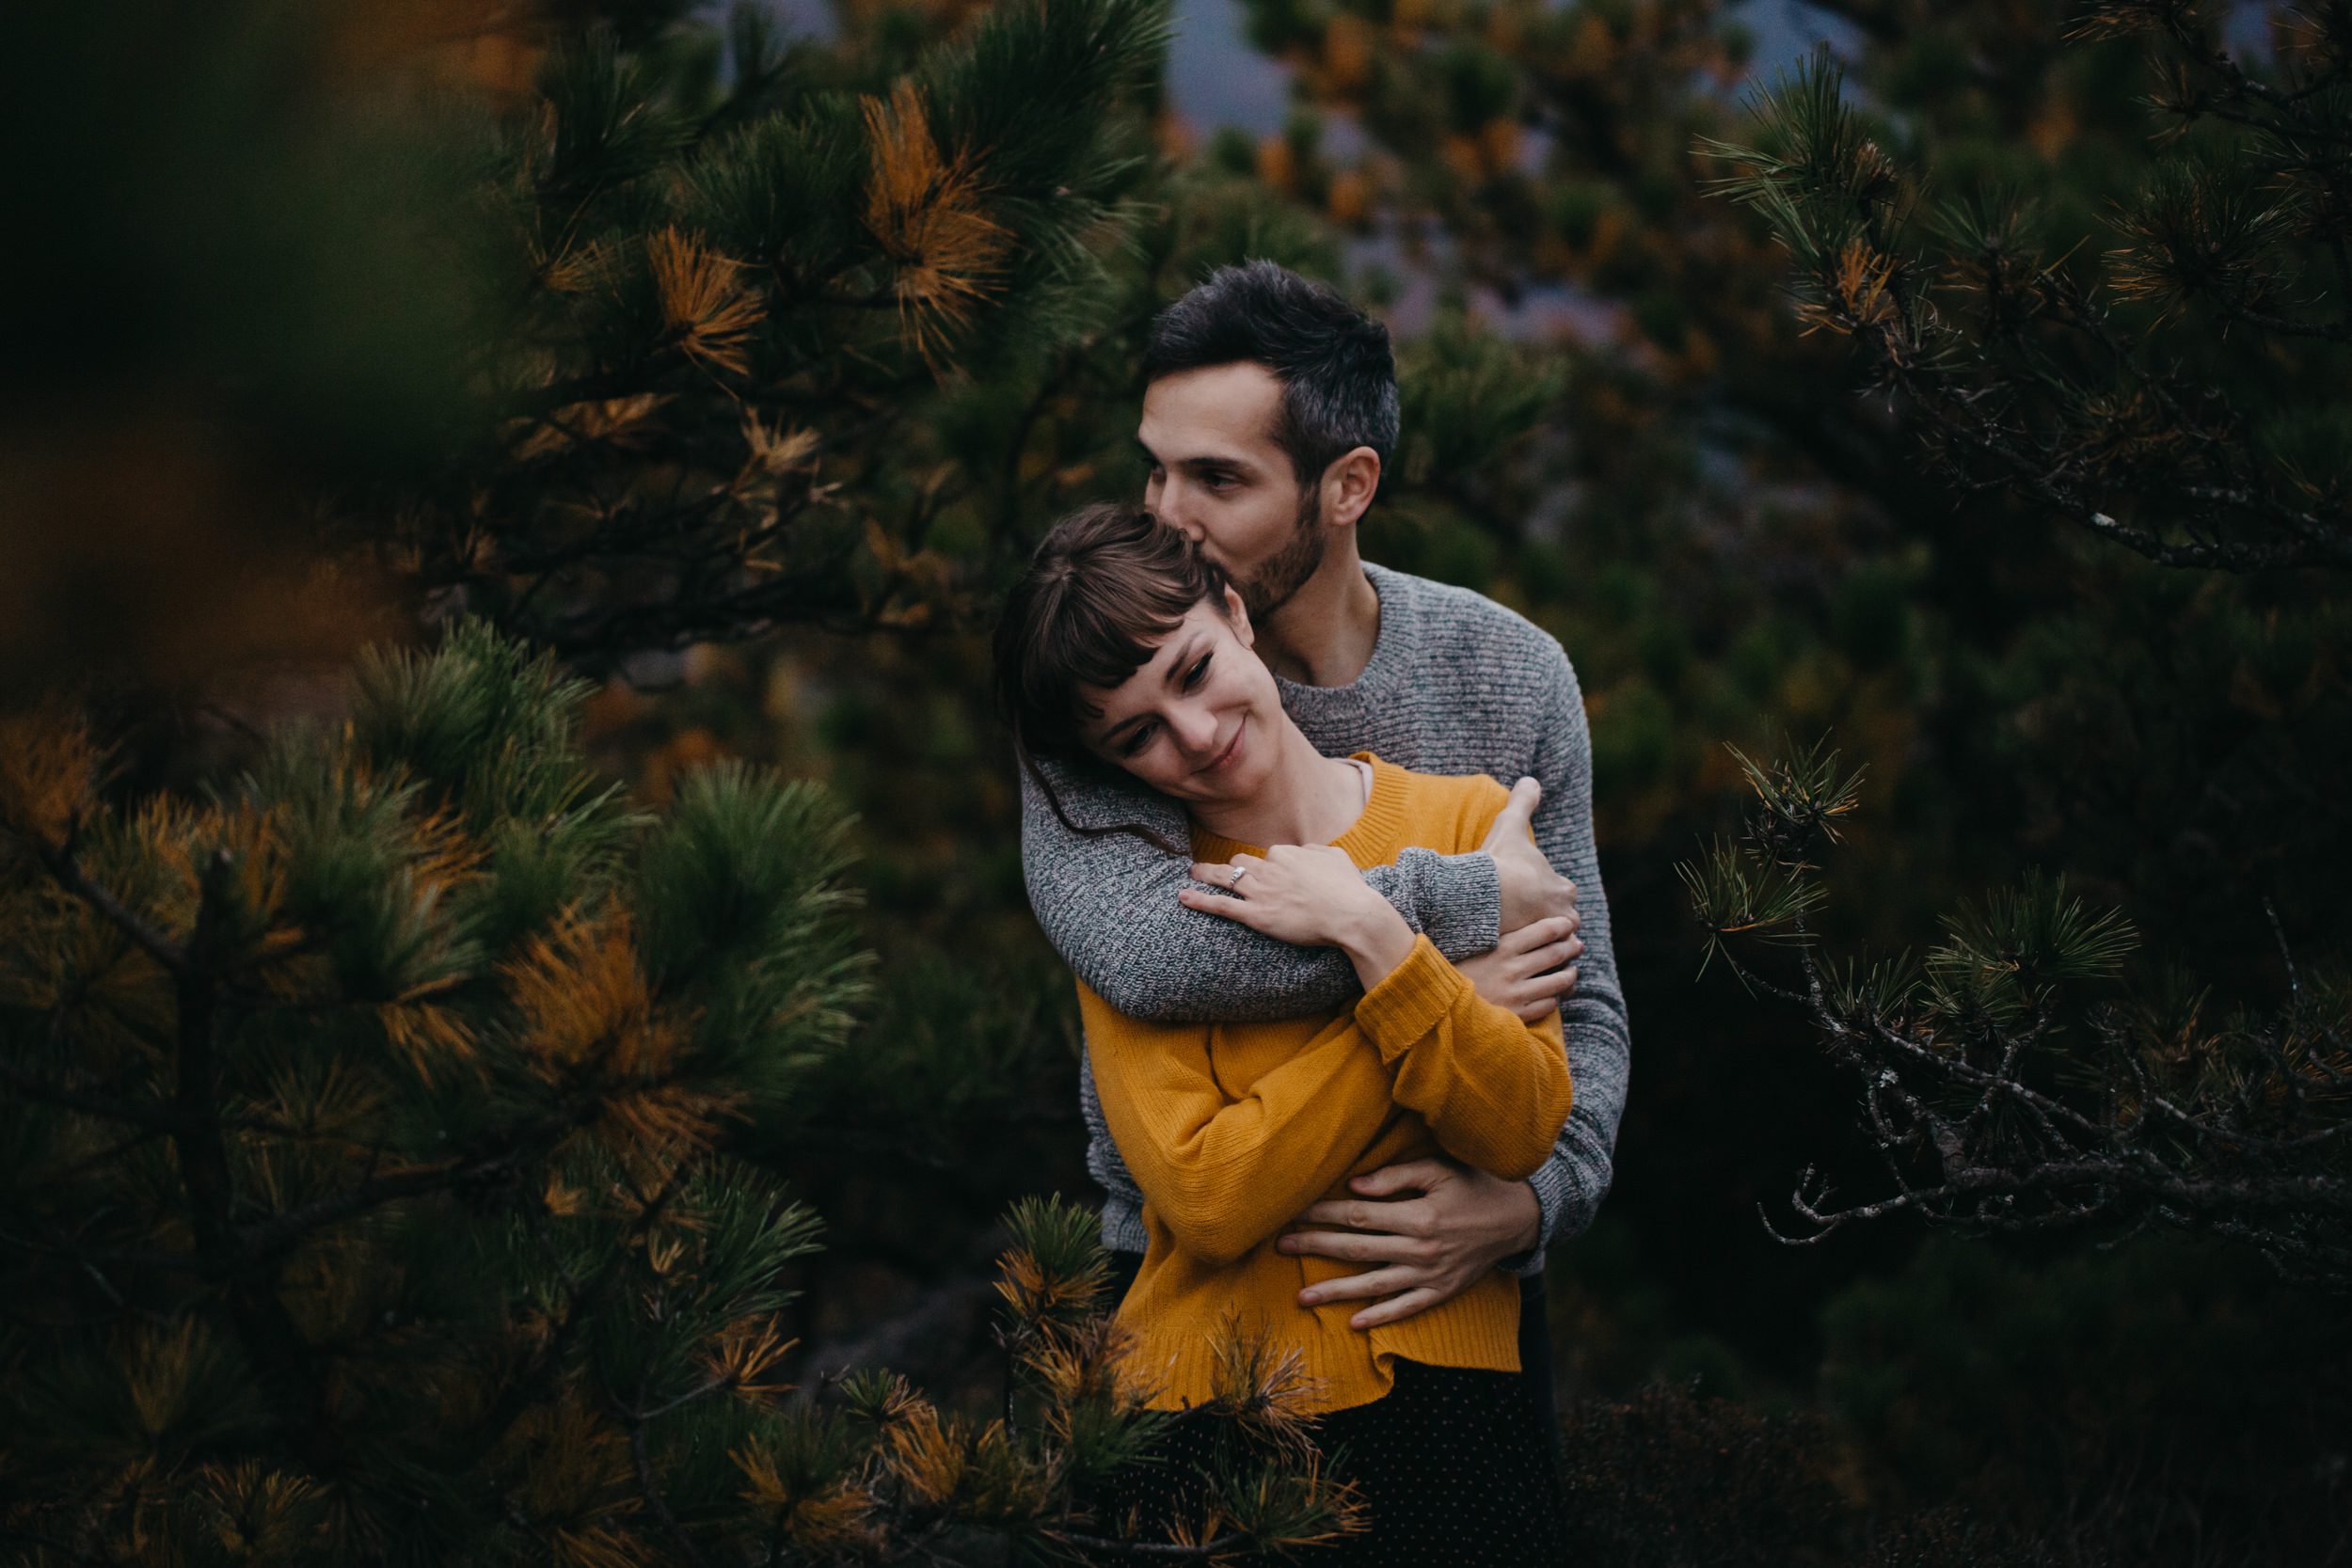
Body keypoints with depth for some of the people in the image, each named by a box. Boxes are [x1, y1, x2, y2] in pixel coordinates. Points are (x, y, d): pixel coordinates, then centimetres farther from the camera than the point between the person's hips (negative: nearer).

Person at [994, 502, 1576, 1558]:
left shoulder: (1464, 822, 7)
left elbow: (1520, 1135, -2)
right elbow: (1208, 1201, -9)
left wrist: (1369, 933, -12)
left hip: (1441, 1386, 0)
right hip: (1213, 1410, 0)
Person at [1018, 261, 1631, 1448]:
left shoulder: (1507, 673, -5)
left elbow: (1583, 1006, -3)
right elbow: (1141, 949, -33)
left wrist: (1529, 1202, -23)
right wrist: (1462, 902, -29)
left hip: (1455, 1291, 2)